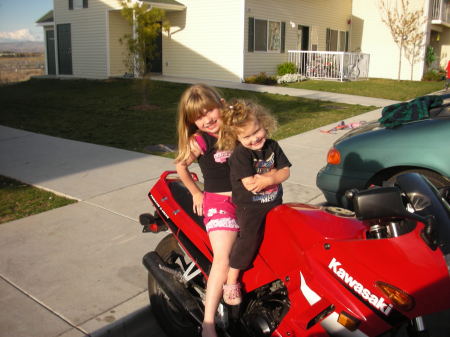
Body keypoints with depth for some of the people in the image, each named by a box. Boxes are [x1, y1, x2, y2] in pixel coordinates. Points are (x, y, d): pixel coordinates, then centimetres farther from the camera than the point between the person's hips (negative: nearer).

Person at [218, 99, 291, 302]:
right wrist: (274, 174, -12)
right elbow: (250, 184, -23)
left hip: (274, 202, 7)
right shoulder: (240, 155, -15)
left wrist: (267, 178, -17)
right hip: (249, 206, -6)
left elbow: (285, 171, 2)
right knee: (249, 238, -17)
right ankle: (231, 280, -2)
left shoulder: (272, 146, 4)